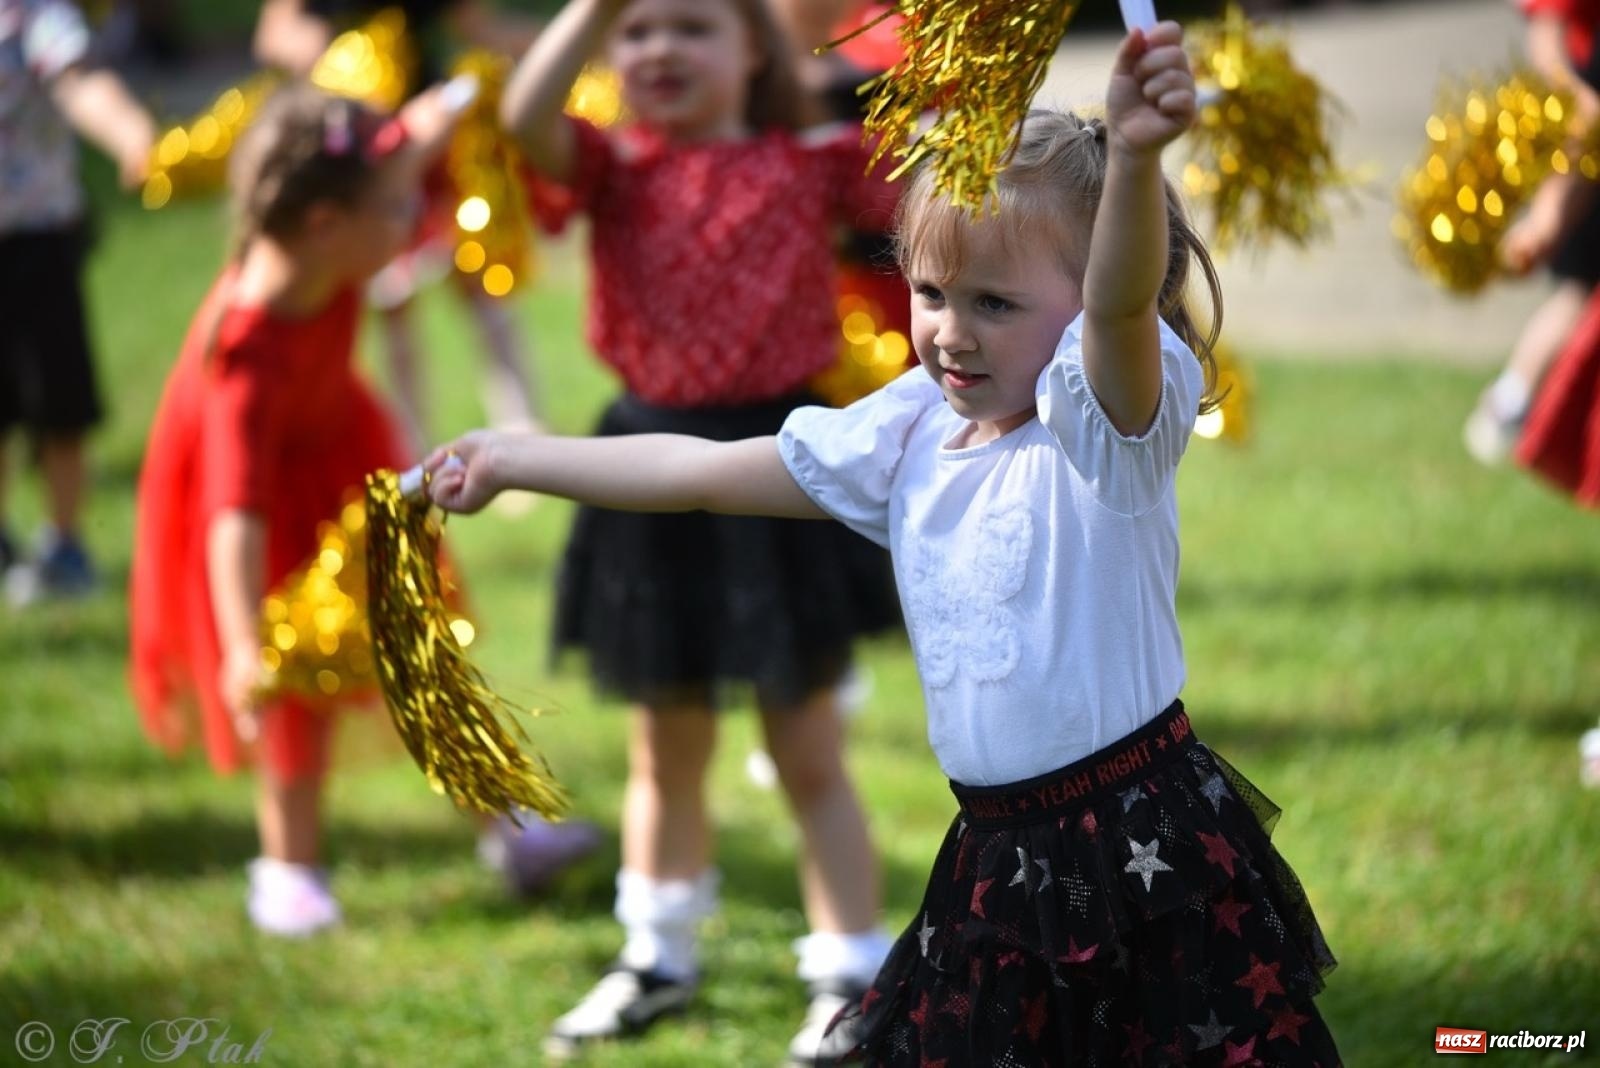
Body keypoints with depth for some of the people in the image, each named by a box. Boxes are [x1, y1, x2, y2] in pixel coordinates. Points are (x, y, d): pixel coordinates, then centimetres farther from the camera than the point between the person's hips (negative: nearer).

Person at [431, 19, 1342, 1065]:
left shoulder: (1103, 427, -13)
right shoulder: (909, 434, 7)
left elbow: (1121, 307, -36)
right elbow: (708, 471, 16)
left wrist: (1134, 159, -55)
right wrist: (514, 461, 19)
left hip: (1150, 853, -6)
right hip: (1001, 858, 6)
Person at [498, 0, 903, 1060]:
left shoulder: (810, 166, -3)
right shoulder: (615, 170, -1)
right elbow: (527, 116, -21)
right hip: (655, 477, 3)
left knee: (809, 756, 7)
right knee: (665, 752, 19)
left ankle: (852, 978, 16)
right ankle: (658, 959, 36)